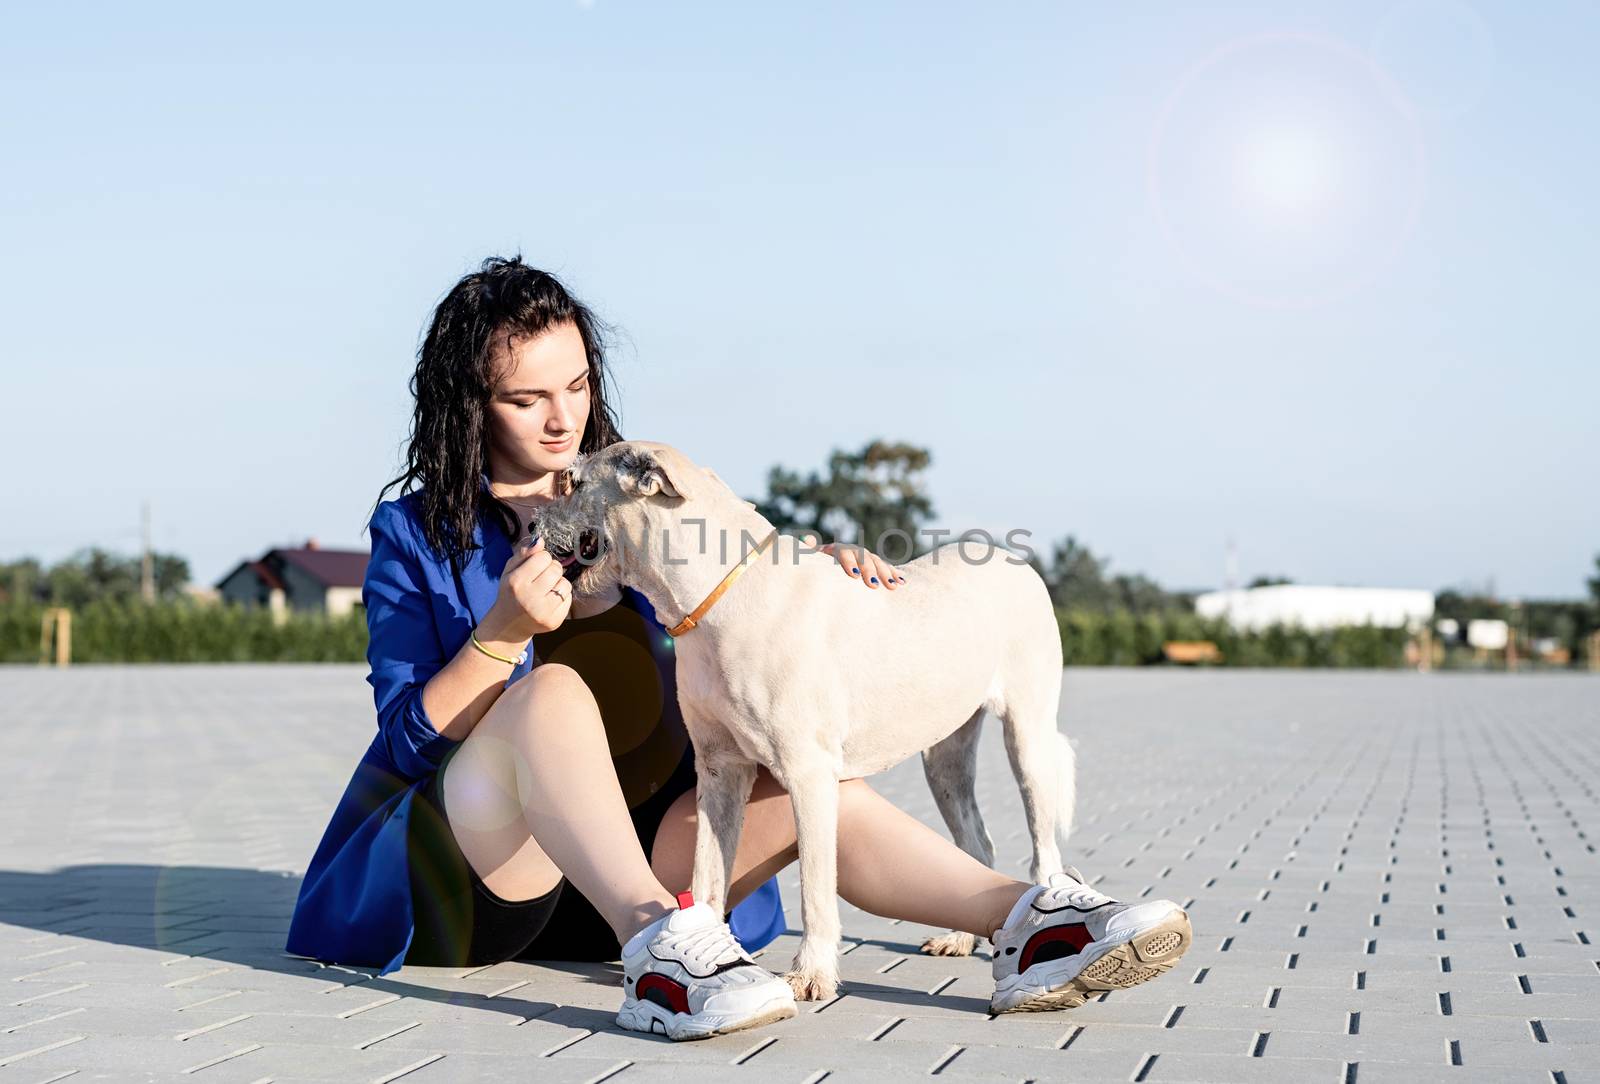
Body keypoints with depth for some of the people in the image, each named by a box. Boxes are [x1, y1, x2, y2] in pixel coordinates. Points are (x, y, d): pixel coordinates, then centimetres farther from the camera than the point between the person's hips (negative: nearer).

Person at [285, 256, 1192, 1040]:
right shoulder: (415, 535, 1)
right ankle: (658, 947, -56)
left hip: (625, 862, 5)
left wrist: (820, 568, -8)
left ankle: (1026, 926, -37)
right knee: (554, 691, -33)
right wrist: (505, 631, -24)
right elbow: (410, 741, -7)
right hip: (472, 871, -5)